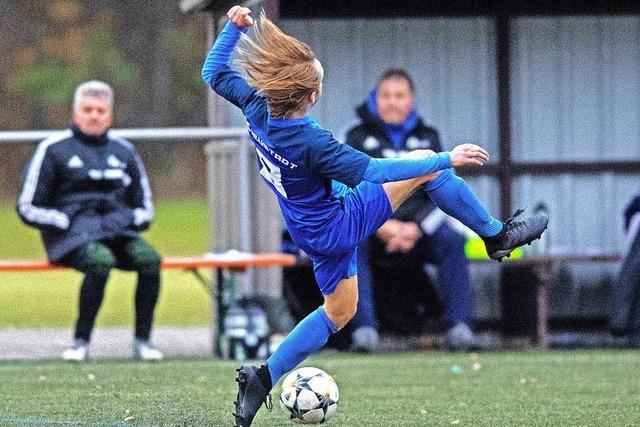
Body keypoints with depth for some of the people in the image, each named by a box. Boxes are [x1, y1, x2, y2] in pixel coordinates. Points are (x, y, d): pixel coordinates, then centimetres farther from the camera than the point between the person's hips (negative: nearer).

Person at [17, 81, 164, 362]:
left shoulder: (124, 152, 21)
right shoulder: (53, 150, 9)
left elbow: (145, 209, 25)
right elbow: (28, 208, 6)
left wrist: (126, 219, 1)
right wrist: (67, 221, -9)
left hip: (117, 232, 4)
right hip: (72, 237, -4)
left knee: (149, 258, -31)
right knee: (100, 261, -39)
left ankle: (143, 341, -24)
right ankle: (81, 342, -29)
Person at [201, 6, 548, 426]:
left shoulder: (256, 107, -16)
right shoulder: (311, 143, -35)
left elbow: (214, 73, 2)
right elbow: (372, 171, -29)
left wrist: (233, 28, 7)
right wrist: (447, 159, -24)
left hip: (310, 231, 8)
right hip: (339, 226, -8)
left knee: (339, 312, 26)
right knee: (426, 163, -2)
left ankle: (262, 379, 19)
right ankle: (497, 235, 12)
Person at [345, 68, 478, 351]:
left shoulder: (427, 138, 16)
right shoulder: (358, 137, 10)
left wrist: (415, 228, -14)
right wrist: (383, 226, -19)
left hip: (419, 231, 1)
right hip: (371, 228, -1)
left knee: (452, 240, -29)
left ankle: (458, 326, -32)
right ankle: (364, 328, -41)